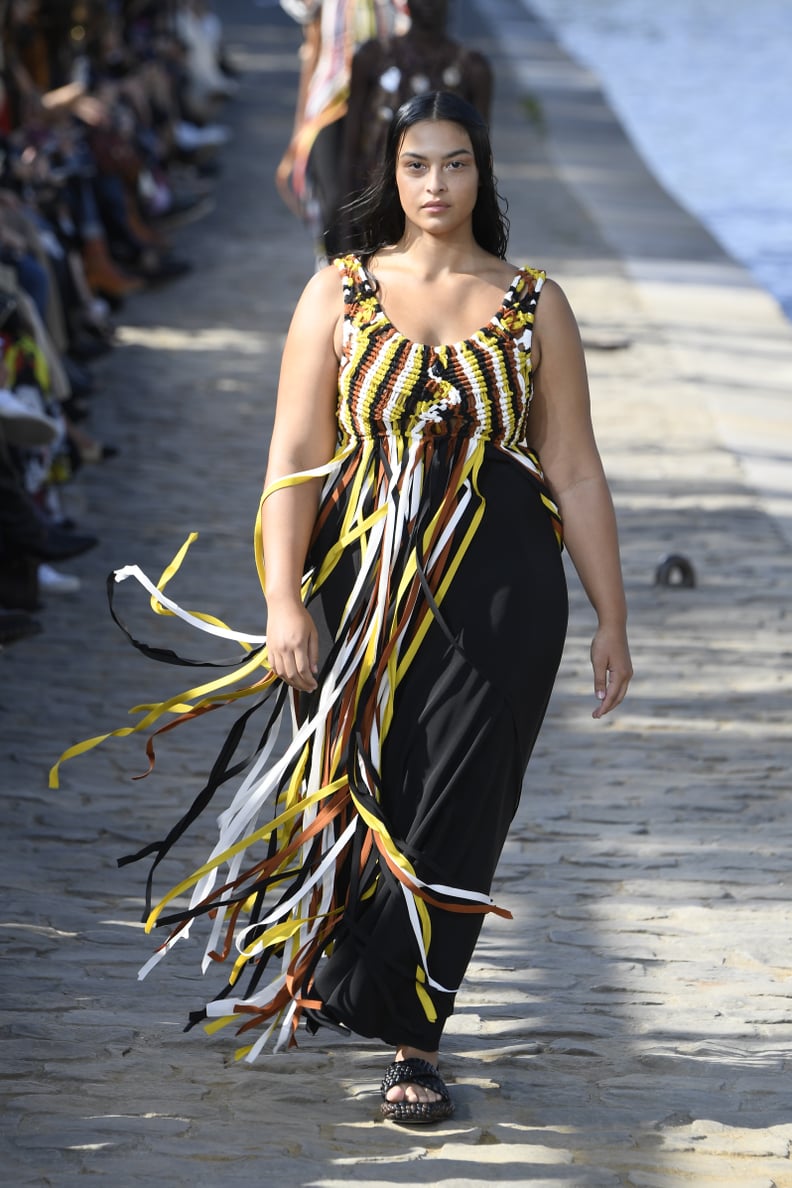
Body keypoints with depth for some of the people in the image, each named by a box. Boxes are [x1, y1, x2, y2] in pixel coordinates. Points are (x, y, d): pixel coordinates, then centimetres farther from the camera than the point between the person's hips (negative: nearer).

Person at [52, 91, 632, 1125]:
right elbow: (296, 458, -1)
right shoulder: (339, 293, 3)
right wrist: (284, 602, -11)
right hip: (360, 584, 0)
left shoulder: (533, 305, 4)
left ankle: (413, 1043, 11)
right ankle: (303, 968, 35)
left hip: (497, 598, 0)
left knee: (453, 810, 0)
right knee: (345, 787, 7)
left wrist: (612, 622, 4)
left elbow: (577, 475, 5)